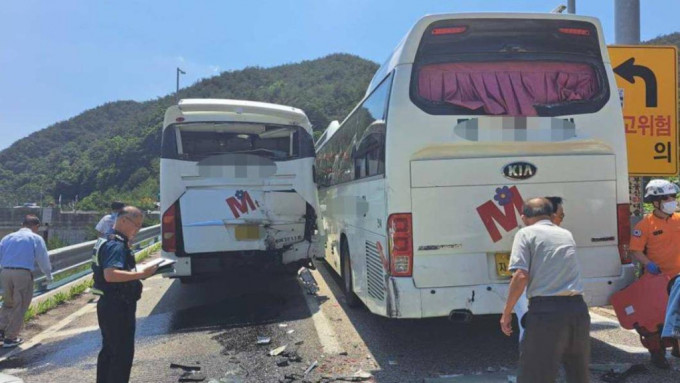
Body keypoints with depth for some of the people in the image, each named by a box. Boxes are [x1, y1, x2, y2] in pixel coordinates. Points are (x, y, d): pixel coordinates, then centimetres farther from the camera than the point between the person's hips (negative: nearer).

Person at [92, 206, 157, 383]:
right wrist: (140, 274, -30)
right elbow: (110, 275, -33)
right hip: (118, 307, -11)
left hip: (109, 305, 11)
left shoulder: (110, 241, 13)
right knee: (123, 353, -2)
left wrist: (137, 271, 12)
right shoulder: (116, 245, -20)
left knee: (109, 351, 20)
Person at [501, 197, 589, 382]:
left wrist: (507, 312, -5)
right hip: (577, 308, 6)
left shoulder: (526, 233, 0)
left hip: (546, 310, -6)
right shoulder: (566, 234, 18)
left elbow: (521, 276, -12)